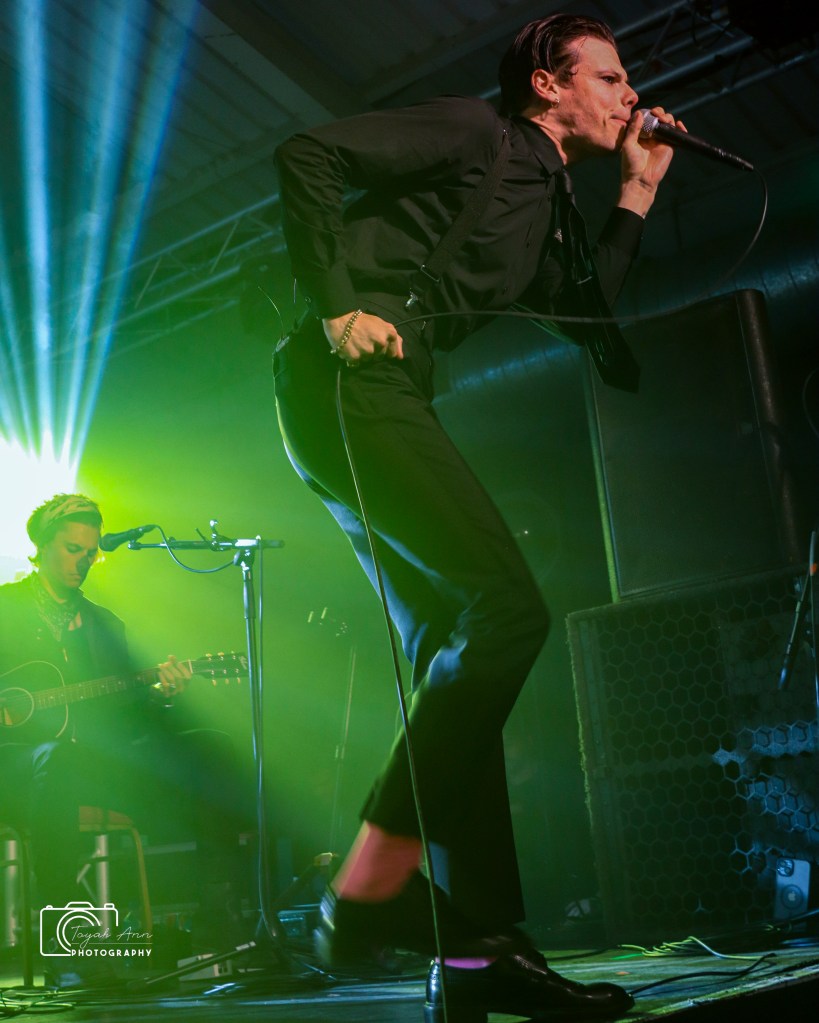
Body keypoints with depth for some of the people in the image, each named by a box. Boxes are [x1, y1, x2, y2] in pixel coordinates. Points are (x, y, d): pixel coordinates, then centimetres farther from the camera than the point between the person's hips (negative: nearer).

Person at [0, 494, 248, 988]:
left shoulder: (105, 624, 22)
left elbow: (123, 712, 15)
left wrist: (159, 692, -6)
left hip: (95, 764, 5)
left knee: (213, 750, -14)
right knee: (57, 760, -42)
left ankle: (220, 922, -19)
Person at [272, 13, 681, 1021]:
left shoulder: (541, 203, 28)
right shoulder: (477, 130, 2)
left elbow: (583, 312, 27)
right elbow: (308, 153, -7)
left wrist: (637, 193, 25)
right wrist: (338, 305, -15)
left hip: (388, 404, 10)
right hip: (351, 377, -10)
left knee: (452, 654, 3)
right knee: (509, 606, -20)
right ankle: (371, 888, -17)